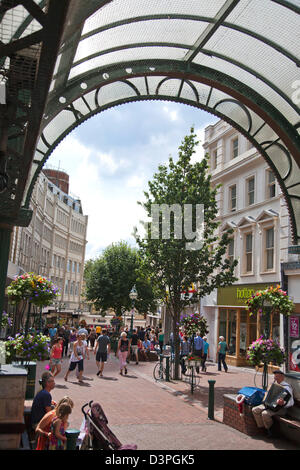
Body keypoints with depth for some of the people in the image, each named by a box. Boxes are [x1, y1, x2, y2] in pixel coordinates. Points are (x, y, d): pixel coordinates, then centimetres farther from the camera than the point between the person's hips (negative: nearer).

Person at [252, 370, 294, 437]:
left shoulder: (286, 387, -13)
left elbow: (291, 402, -20)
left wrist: (283, 403, -38)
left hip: (281, 408, -8)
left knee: (265, 413, -31)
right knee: (255, 410, -9)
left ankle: (269, 429, -5)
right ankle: (262, 427, 2)